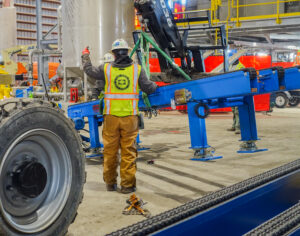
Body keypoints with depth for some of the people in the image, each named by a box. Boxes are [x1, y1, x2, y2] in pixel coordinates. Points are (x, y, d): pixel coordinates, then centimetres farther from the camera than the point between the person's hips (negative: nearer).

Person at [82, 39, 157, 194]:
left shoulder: (106, 69, -1)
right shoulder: (137, 69, -1)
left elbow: (89, 70, 14)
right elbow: (148, 88, 5)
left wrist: (85, 56, 33)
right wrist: (156, 86, 29)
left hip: (111, 116, 1)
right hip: (130, 117, 0)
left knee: (110, 150, 12)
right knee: (128, 151, 5)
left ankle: (110, 183, 22)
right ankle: (127, 185, 8)